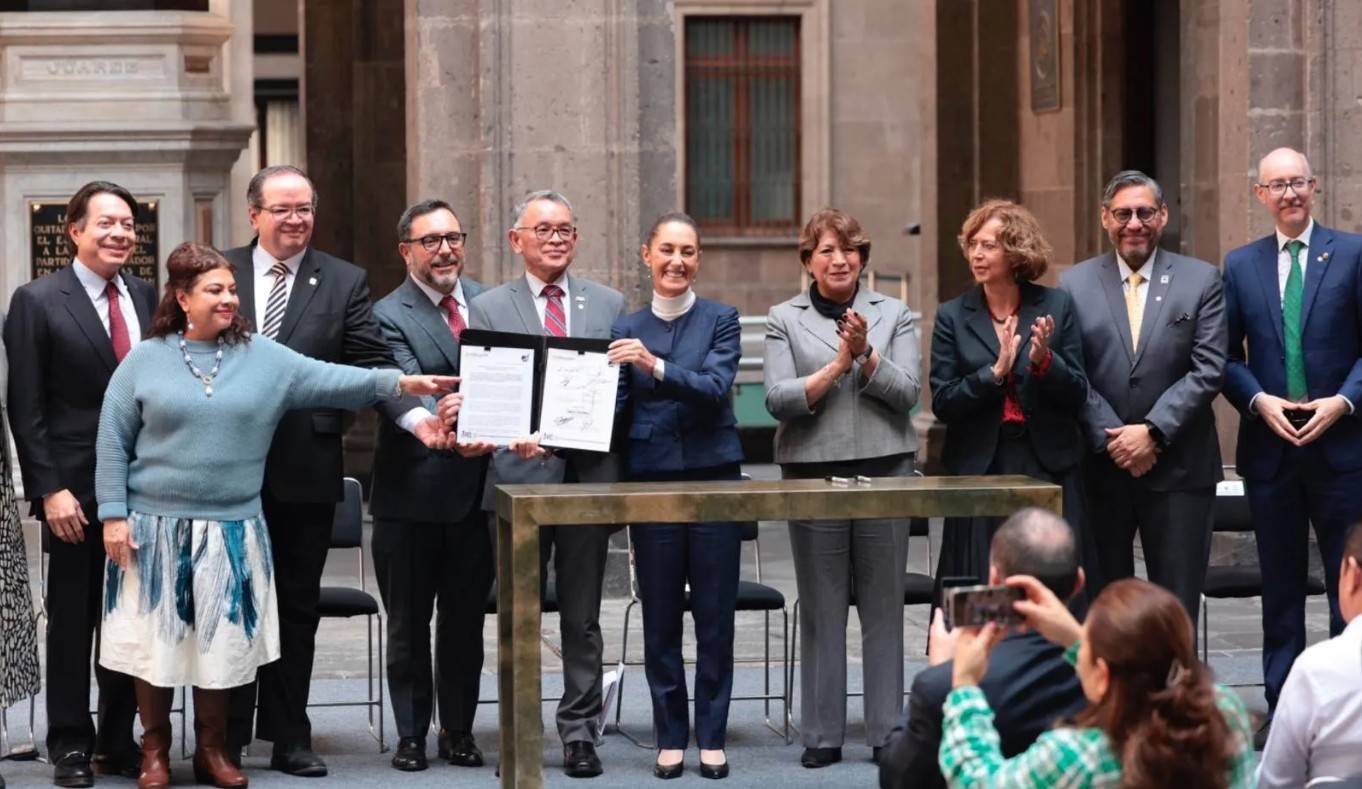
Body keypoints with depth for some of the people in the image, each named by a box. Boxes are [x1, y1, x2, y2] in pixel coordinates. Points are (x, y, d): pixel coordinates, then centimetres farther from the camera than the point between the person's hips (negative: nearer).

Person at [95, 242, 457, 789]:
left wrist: (399, 382, -18)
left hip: (231, 530, 2)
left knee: (220, 640, 7)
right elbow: (114, 442, 0)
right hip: (154, 526, -1)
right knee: (156, 639, 4)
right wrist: (113, 514, -6)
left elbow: (331, 381, -6)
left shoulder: (264, 357, 2)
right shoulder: (145, 360, -1)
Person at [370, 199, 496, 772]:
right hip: (413, 493, -4)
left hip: (477, 486, 4)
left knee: (465, 619, 12)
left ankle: (458, 731, 23)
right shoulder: (389, 316, -8)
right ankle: (411, 734, 17)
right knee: (408, 622, 8)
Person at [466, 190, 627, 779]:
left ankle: (580, 732, 12)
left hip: (589, 474, 1)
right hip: (519, 475, -1)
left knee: (582, 618, 5)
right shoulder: (488, 309, 5)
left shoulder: (609, 305, 10)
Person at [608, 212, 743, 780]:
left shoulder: (721, 321, 3)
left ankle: (712, 737, 9)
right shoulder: (627, 330, 8)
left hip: (714, 478, -1)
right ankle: (670, 737, 12)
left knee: (715, 616, 1)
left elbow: (716, 387, -13)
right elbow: (615, 412, 6)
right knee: (660, 619, 4)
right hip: (651, 482, 1)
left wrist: (656, 366, -26)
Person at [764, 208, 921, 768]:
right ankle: (822, 735, 8)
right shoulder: (784, 320, 7)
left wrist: (865, 354, -14)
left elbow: (906, 394, -1)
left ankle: (887, 731, 8)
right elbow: (778, 400, -4)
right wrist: (837, 365, -13)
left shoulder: (895, 315, 9)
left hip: (885, 470, 1)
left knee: (884, 607, 2)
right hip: (813, 474, -1)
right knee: (820, 610, 2)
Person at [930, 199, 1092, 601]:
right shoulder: (953, 317, 5)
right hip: (981, 469, 0)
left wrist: (1044, 361, -15)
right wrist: (995, 371, -15)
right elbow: (942, 404, -2)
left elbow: (1077, 396, 4)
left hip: (1048, 468, 0)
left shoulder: (1056, 307, 5)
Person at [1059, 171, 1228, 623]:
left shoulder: (1201, 280, 4)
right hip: (1099, 467, 1)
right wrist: (1112, 439, -10)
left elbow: (1209, 370, -3)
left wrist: (1153, 431, -12)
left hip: (1179, 470, -1)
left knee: (1177, 610, 1)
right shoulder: (1075, 285, 6)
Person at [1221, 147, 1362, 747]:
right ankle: (1281, 707, 14)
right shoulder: (1240, 265, 8)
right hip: (1268, 446, 2)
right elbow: (1226, 357, 7)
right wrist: (1260, 401, -9)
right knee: (1279, 584, 8)